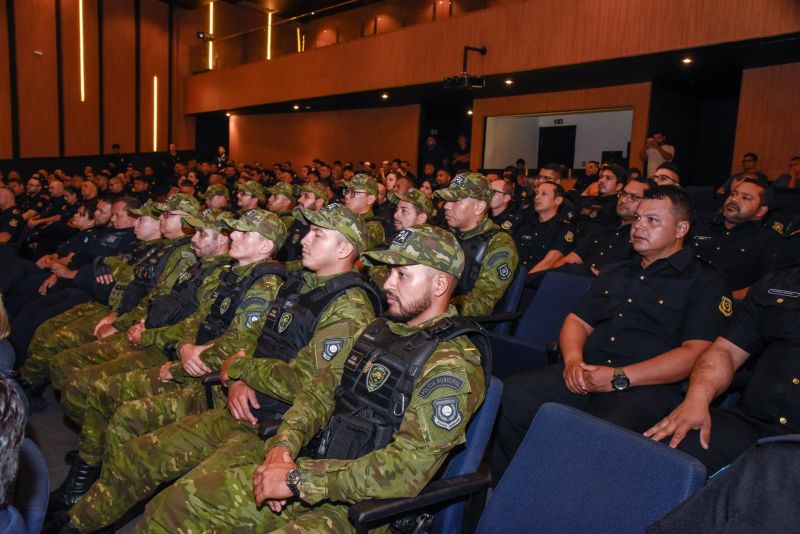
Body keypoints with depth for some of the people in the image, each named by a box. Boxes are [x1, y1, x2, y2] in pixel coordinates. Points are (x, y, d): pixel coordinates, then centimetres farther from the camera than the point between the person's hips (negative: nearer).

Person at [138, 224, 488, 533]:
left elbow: (407, 469, -24)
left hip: (362, 501, -7)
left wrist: (300, 481, -22)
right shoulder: (380, 330, 10)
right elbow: (320, 393, 12)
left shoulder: (452, 363, -17)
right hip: (312, 463, 8)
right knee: (172, 505, 0)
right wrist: (283, 447, -7)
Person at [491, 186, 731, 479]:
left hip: (646, 387, -5)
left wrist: (620, 377, -15)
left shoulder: (704, 282, 6)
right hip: (585, 375, 6)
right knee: (511, 394, -20)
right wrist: (573, 359, -1)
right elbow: (577, 321, 24)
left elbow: (696, 353, -7)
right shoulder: (615, 273, 27)